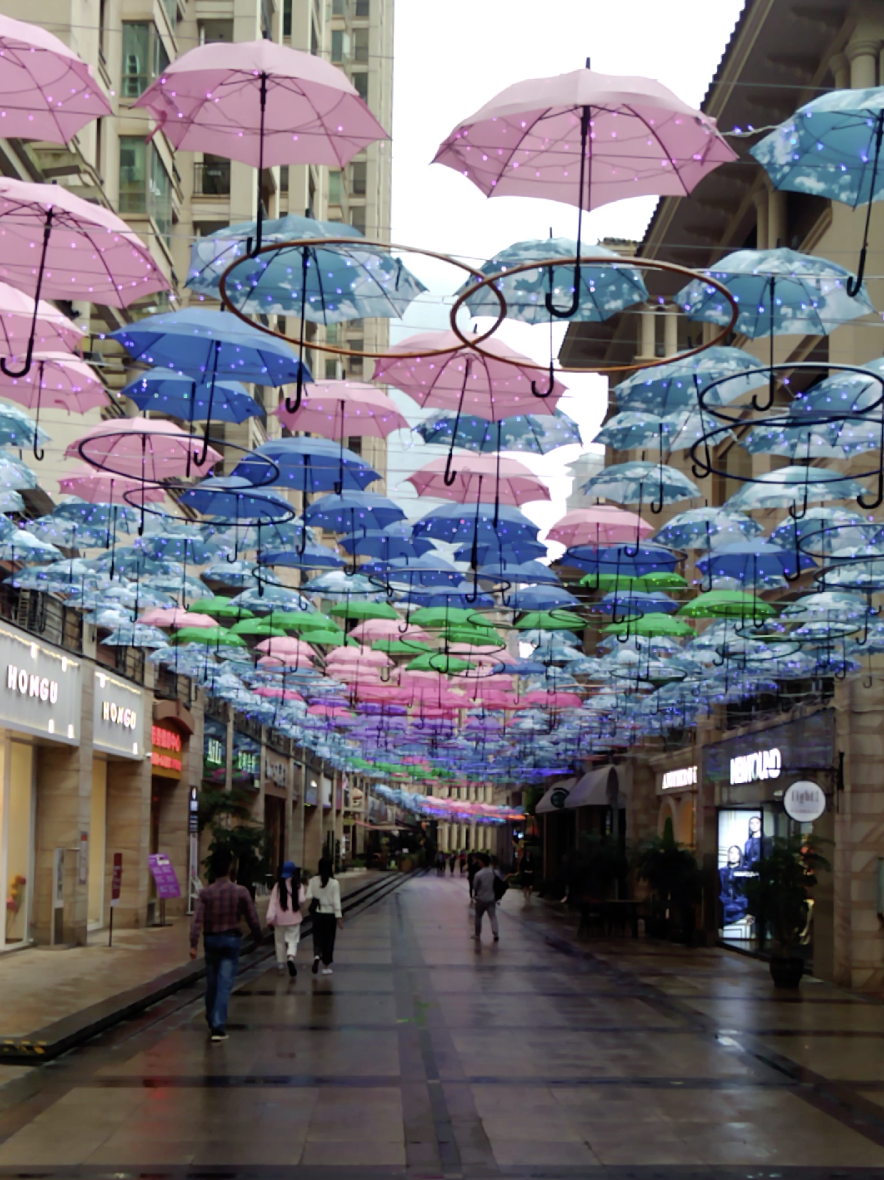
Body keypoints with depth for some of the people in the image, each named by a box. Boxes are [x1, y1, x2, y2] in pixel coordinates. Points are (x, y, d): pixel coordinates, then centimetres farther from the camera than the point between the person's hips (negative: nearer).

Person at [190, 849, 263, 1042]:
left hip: (211, 939, 2)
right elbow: (252, 918, -4)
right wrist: (258, 937, 12)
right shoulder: (240, 892, -8)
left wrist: (193, 944, -15)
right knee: (224, 984, -3)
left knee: (211, 983, 16)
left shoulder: (206, 892, -5)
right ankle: (218, 1027, -10)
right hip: (231, 939, -2)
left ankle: (212, 1023, 30)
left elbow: (198, 919, -13)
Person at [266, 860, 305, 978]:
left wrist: (270, 918, -9)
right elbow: (301, 901, -13)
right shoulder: (298, 886, -5)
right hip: (294, 919, -1)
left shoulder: (278, 886, -3)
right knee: (292, 940, 1)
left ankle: (281, 965, 20)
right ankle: (291, 958, -28)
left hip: (279, 919, 1)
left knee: (280, 942, 15)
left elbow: (273, 902, -7)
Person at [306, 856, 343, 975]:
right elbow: (336, 901, -13)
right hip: (330, 914, -2)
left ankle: (316, 955, -16)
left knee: (318, 938, 13)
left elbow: (309, 897, -7)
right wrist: (339, 916, -11)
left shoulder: (313, 881, -6)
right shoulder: (334, 883, -12)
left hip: (317, 913, 2)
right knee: (329, 940, 10)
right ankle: (326, 966, 15)